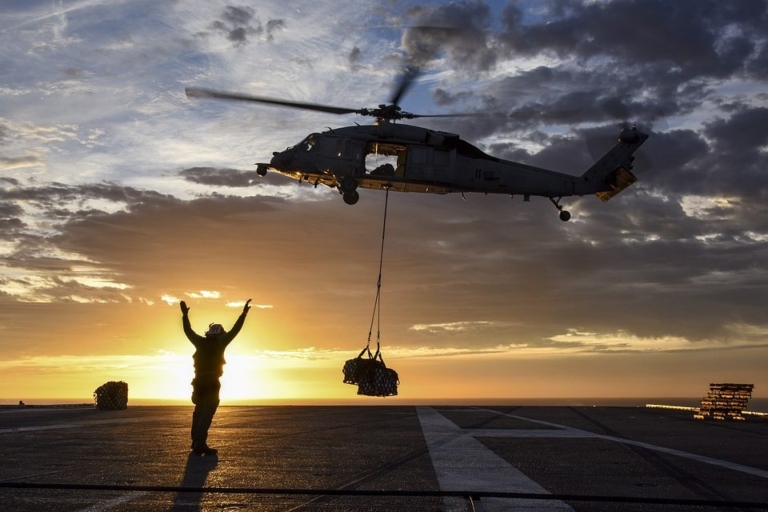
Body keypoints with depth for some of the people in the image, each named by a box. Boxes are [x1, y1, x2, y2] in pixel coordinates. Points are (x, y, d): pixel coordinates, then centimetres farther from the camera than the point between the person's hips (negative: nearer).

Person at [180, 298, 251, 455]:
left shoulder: (200, 342, 8)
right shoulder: (219, 343, -3)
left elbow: (188, 331, 21)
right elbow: (234, 330, -6)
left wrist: (185, 314, 31)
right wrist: (244, 313, -3)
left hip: (199, 381, 5)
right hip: (212, 383, -5)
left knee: (199, 411, 19)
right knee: (207, 413, -11)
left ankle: (196, 441, 22)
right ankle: (200, 444, -23)